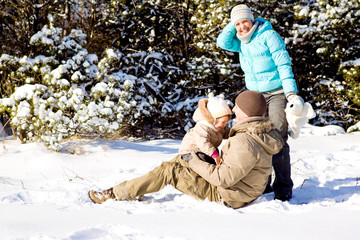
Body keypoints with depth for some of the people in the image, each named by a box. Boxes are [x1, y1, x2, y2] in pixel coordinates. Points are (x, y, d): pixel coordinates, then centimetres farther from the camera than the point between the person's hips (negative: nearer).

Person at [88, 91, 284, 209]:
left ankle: (116, 194, -1)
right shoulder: (261, 132, 4)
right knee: (180, 159, 16)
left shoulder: (245, 143, -29)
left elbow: (224, 178, -31)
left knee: (169, 170, -10)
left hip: (226, 197, -10)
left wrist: (195, 162, -19)